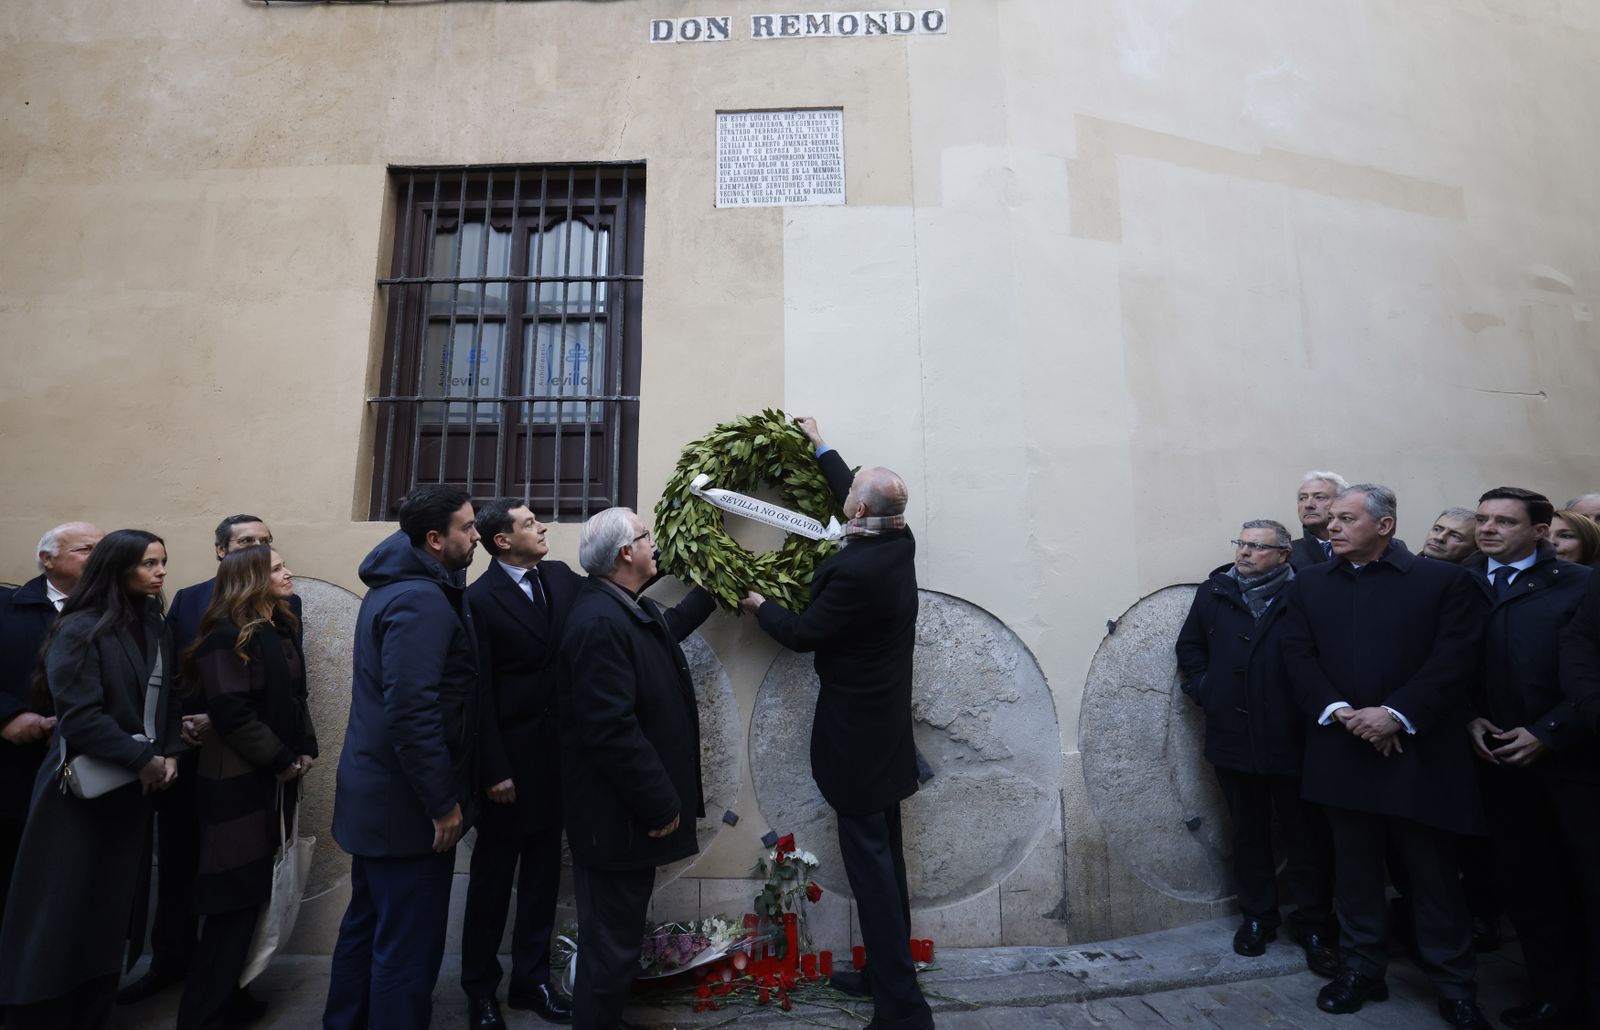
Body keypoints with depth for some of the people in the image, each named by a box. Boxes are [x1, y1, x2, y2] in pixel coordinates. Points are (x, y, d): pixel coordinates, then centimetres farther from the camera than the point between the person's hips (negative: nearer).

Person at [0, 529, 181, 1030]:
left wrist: (169, 755, -4)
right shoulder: (81, 630, -13)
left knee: (114, 910, 13)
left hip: (132, 792, 6)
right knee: (63, 913, 4)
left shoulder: (154, 629, 7)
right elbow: (79, 715, -20)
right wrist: (143, 758, -17)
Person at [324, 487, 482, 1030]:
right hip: (406, 801, -10)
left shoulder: (393, 586, 10)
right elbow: (412, 711, -28)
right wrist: (443, 802, -20)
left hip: (377, 791, 10)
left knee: (367, 926, 23)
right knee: (407, 944, 4)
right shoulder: (422, 599, -23)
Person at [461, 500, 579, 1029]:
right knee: (493, 877, 14)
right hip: (512, 756, -5)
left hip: (557, 751, 5)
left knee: (543, 873, 17)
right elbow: (479, 694, -14)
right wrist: (493, 770, -14)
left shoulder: (561, 576, 3)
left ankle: (531, 980, 35)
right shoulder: (480, 598, -14)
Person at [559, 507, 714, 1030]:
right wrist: (662, 805, -20)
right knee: (611, 944, 9)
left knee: (618, 937, 25)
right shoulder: (599, 621, -27)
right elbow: (611, 730, -29)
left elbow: (668, 626, 28)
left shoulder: (627, 608, 4)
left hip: (634, 805, 10)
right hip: (619, 814, -10)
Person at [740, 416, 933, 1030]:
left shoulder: (853, 571, -26)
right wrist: (821, 447, 30)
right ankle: (886, 972, 34)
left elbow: (801, 635, -13)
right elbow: (861, 501, 19)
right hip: (885, 725, 9)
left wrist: (759, 605, 6)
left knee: (869, 861, 1)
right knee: (883, 854, 19)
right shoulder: (899, 541, -2)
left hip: (856, 732, -9)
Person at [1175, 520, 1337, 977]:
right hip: (1233, 738, 4)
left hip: (1292, 739, -3)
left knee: (1306, 836, 10)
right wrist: (1203, 689, 1)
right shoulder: (1214, 592, 4)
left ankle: (1314, 926, 27)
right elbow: (1189, 646, 11)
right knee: (1249, 833, 17)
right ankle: (1257, 917, 32)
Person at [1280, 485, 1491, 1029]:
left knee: (1435, 875, 9)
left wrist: (1397, 714, -17)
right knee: (1355, 871, 13)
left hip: (1419, 752, -2)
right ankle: (1362, 970, 28)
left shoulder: (1445, 580, 0)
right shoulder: (1310, 582, 8)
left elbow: (1455, 659, -8)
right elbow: (1298, 654, 1)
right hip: (1342, 750, 3)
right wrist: (1339, 712, -12)